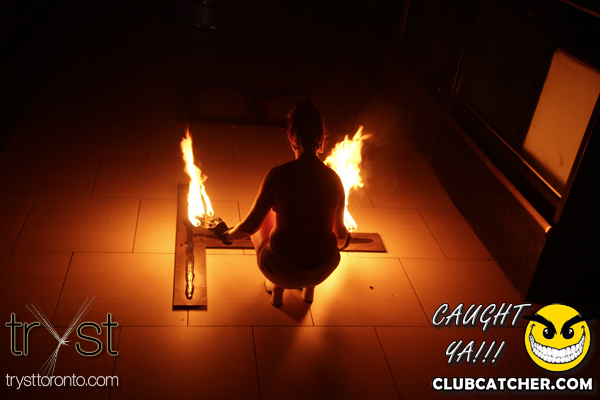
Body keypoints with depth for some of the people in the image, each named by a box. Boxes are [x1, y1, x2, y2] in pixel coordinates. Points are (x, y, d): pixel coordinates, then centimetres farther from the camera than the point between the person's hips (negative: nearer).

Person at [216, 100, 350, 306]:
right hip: (325, 269, 3)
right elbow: (340, 231, 6)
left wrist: (228, 236, 12)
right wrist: (342, 241, 31)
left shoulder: (278, 175, -17)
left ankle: (277, 288, 32)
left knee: (264, 219, 27)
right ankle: (309, 288, 38)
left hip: (282, 269, -3)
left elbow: (250, 226, -11)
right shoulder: (334, 179, -8)